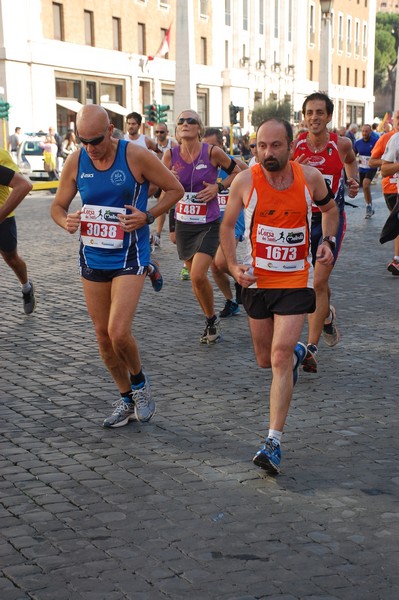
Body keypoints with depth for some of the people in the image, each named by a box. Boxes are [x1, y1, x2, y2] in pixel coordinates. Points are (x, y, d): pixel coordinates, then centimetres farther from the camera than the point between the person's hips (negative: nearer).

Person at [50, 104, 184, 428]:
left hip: (130, 256, -5)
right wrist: (66, 220, -14)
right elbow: (58, 205, 10)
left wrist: (147, 216, -16)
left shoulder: (136, 156, -12)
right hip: (92, 257, 5)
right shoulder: (75, 162, 0)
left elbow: (175, 189, -1)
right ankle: (126, 399, 30)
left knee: (119, 332, -18)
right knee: (103, 335, 11)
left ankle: (139, 383, 14)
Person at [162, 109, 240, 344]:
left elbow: (236, 171, 4)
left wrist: (218, 187, -10)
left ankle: (212, 320, 8)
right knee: (196, 276, 13)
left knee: (198, 276, -17)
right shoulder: (171, 155, -3)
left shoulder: (212, 152, -11)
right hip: (183, 223, 4)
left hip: (208, 224, -4)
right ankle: (211, 322, 34)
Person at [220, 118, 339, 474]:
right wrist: (233, 266, -9)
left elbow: (330, 209, 14)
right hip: (257, 280, 2)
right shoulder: (245, 182, -10)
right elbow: (228, 225, 4)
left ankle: (274, 442, -11)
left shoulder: (310, 177, -8)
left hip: (296, 281, -2)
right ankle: (296, 353, 53)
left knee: (281, 357, -14)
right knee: (265, 359, 15)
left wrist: (328, 240, -4)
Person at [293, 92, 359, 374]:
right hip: (303, 218, 2)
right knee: (316, 282, 15)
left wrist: (353, 180, 0)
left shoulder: (341, 144, -7)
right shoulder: (294, 146, -8)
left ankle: (312, 347, -7)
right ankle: (328, 316, 48)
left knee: (319, 282, -11)